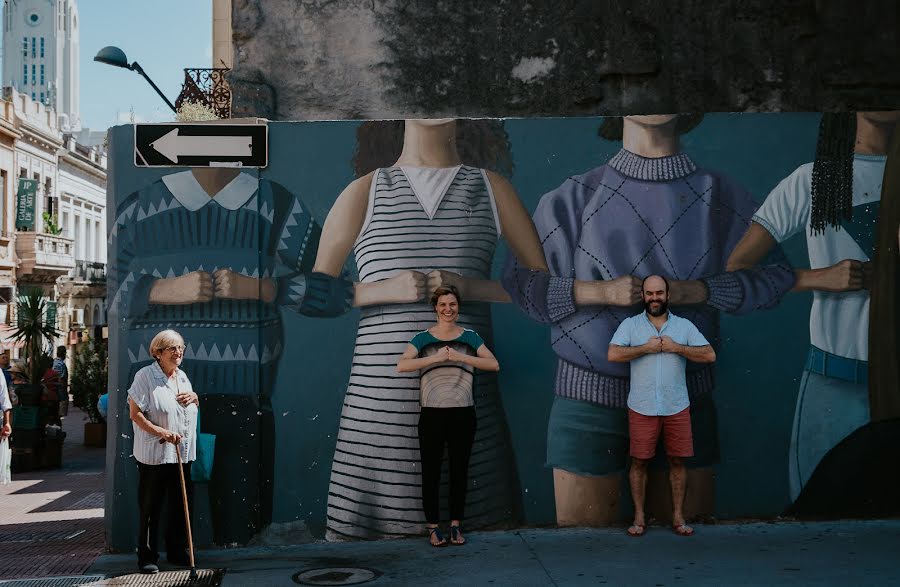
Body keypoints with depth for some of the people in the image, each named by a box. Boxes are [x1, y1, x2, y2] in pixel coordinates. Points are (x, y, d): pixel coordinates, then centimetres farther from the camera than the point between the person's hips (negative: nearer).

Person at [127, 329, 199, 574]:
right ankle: (147, 557, 11)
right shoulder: (145, 376, -10)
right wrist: (160, 432, -25)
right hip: (154, 455, -7)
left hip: (182, 453, 7)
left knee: (181, 506, 13)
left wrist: (194, 397, 4)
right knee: (150, 508, 1)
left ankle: (176, 552, 25)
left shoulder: (182, 376, 13)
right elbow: (135, 414, -14)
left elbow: (193, 410, 26)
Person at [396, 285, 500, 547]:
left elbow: (494, 364, -6)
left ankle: (456, 525, 19)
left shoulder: (470, 337, 6)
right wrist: (436, 358, -22)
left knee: (459, 470, 8)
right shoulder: (423, 338, 2)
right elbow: (402, 365, -12)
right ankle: (433, 527, 12)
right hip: (431, 414, -1)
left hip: (463, 414, 1)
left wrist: (460, 357, -18)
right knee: (431, 471, 2)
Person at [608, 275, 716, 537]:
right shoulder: (630, 324, 1)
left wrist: (676, 347, -11)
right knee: (639, 462, 3)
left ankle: (678, 516, 17)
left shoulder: (684, 325, 5)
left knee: (677, 461, 6)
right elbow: (613, 354, -13)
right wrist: (647, 348, -14)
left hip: (677, 407, 1)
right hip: (641, 408, -1)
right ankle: (639, 517, 13)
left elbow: (709, 355, -3)